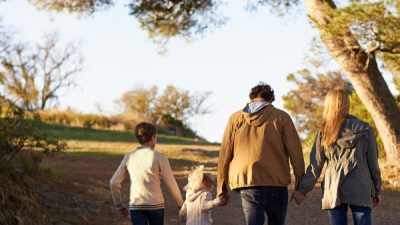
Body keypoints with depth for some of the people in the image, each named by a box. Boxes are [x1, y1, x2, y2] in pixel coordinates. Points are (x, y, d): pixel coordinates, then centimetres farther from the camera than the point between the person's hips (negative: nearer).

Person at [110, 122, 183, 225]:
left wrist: (120, 205, 18)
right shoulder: (160, 158, -8)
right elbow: (171, 184, -4)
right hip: (156, 205, -1)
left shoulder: (128, 157, 2)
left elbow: (114, 183, 6)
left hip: (136, 206, 1)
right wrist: (181, 204, 10)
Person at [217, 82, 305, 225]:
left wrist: (222, 189, 15)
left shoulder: (235, 118, 9)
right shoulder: (281, 117, 4)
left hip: (247, 184, 1)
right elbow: (295, 152, -1)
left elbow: (224, 156, 9)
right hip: (277, 184, -1)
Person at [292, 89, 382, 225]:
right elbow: (373, 163, 6)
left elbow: (315, 165, 4)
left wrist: (303, 190, 9)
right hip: (360, 190, 0)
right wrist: (376, 190, 14)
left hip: (334, 190, 0)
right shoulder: (365, 129, 4)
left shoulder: (325, 131, 4)